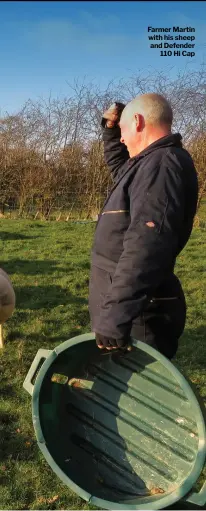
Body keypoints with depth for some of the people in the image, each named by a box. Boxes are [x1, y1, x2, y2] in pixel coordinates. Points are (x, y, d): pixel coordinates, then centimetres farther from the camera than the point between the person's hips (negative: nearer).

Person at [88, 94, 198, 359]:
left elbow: (145, 247, -33)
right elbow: (119, 166, 40)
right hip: (131, 311, 11)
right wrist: (111, 130, 24)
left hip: (139, 319, -11)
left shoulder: (162, 164, -19)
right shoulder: (153, 163, 15)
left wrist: (113, 319, -36)